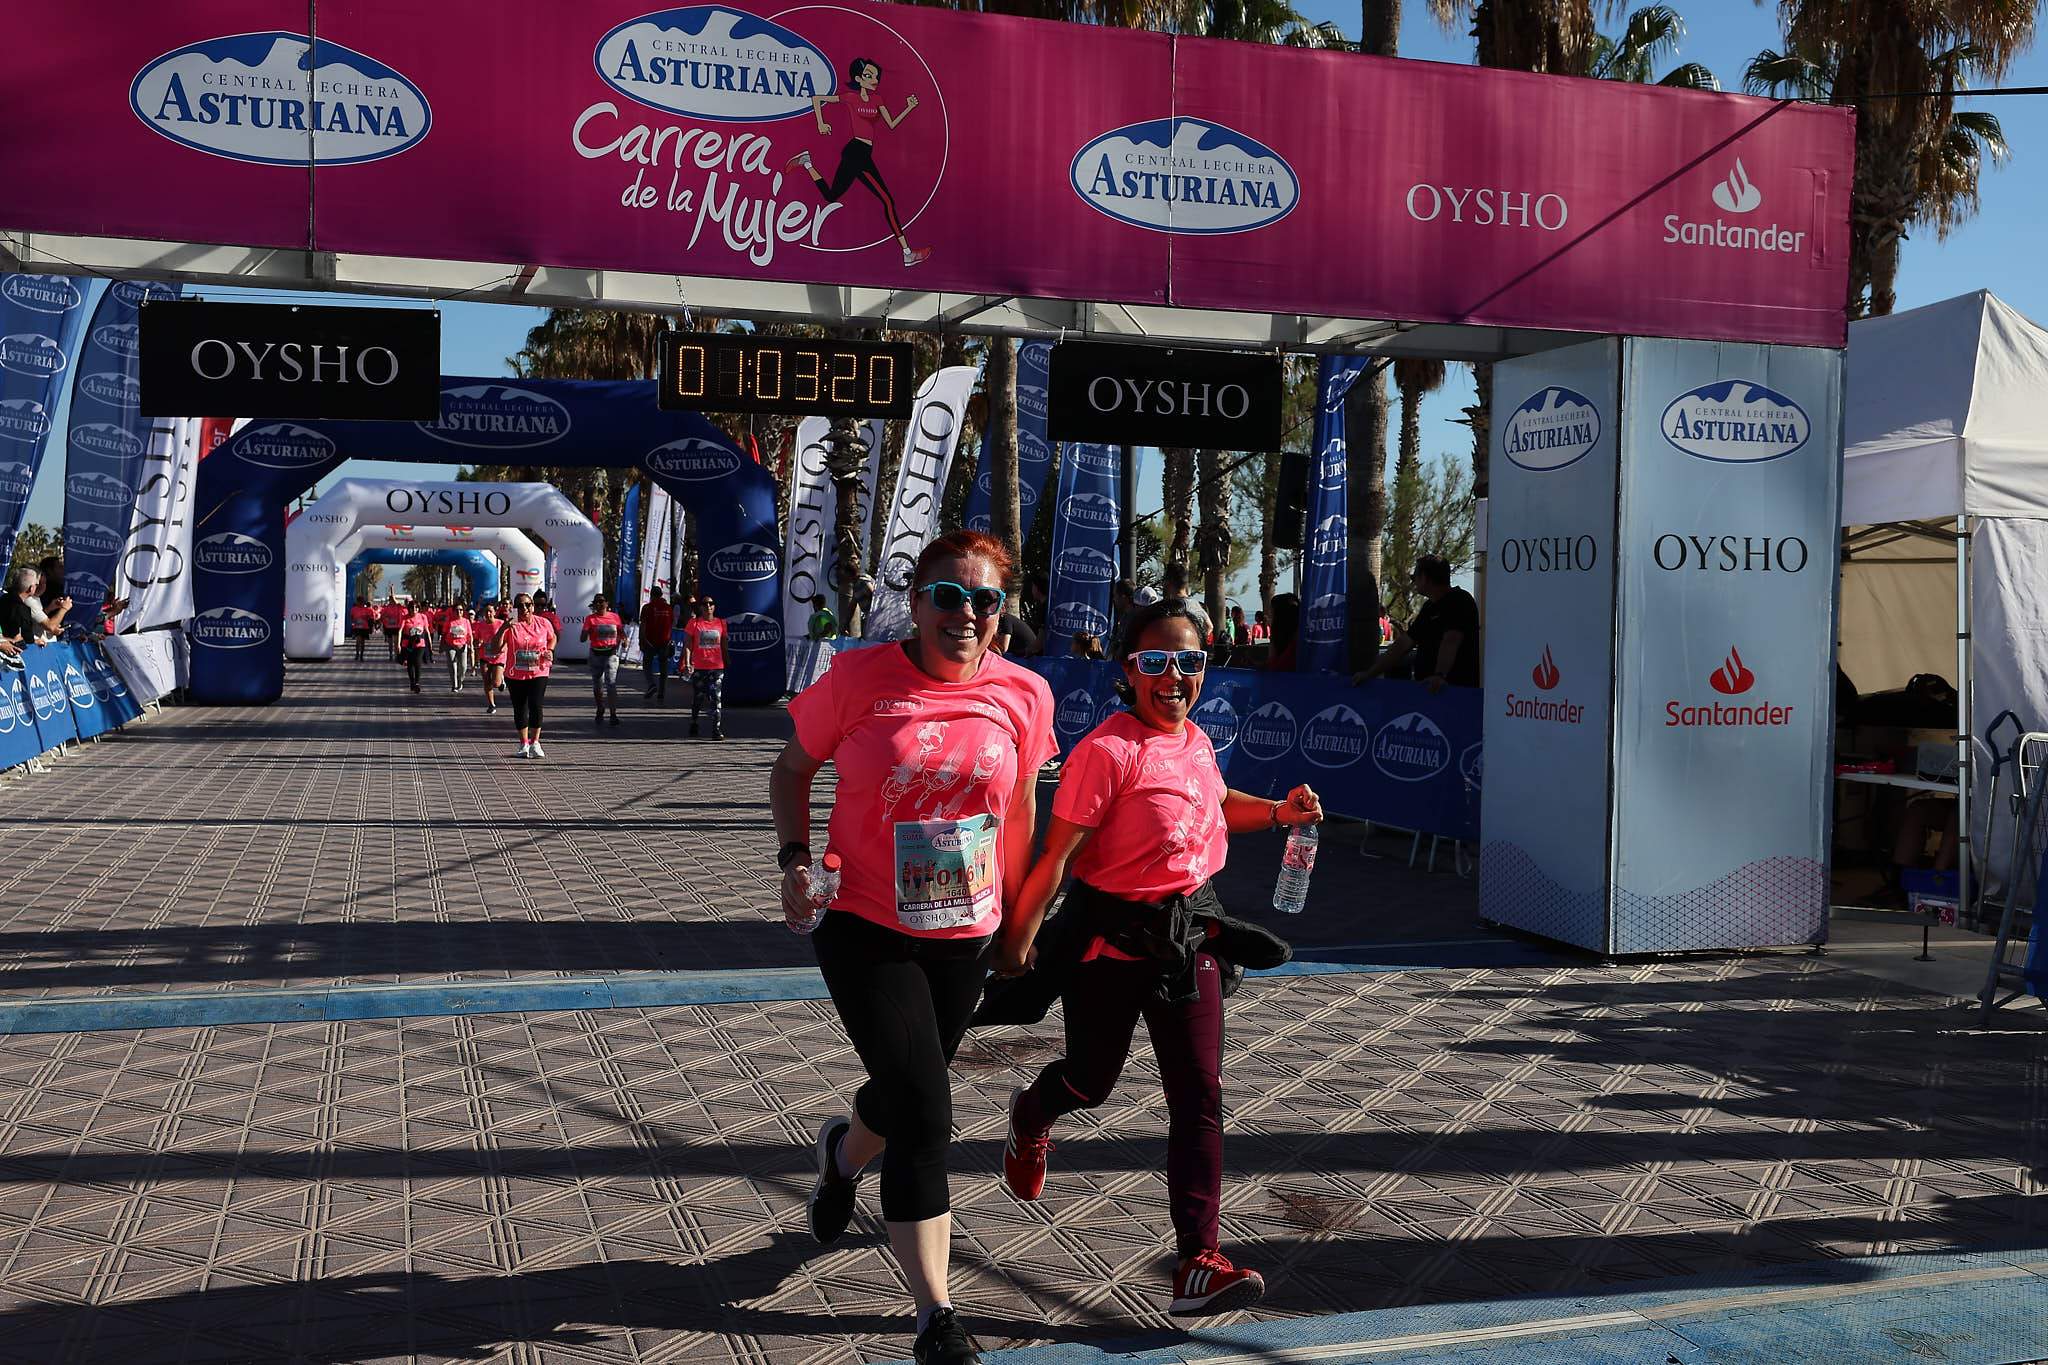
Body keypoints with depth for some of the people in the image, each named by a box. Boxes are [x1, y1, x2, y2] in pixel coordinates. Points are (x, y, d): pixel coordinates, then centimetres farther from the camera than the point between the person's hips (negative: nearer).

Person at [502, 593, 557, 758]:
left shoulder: (543, 623, -1)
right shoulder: (511, 625, -7)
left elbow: (553, 638, 19)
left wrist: (550, 650, -1)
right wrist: (503, 628, -25)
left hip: (539, 673, 0)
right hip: (515, 675, 0)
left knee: (536, 706, -12)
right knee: (520, 709, 10)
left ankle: (535, 743, -2)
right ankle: (524, 744, 23)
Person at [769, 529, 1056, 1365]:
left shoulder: (1023, 694, -6)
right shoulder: (858, 679, -14)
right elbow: (793, 768, 1)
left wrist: (1019, 919, 12)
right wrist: (794, 858, -14)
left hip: (966, 937, 4)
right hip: (867, 932, -4)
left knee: (908, 1098, 22)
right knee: (925, 1115, -10)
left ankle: (843, 1155, 60)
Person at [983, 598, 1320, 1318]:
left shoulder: (1196, 741, 4)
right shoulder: (1108, 750, -20)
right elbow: (1057, 853, -20)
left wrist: (1278, 811, 10)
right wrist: (1018, 936, -20)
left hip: (1189, 937, 6)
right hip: (1111, 939, -6)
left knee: (1200, 1095, -2)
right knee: (1090, 1082, 15)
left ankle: (1198, 1259, 1)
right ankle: (1029, 1115, 52)